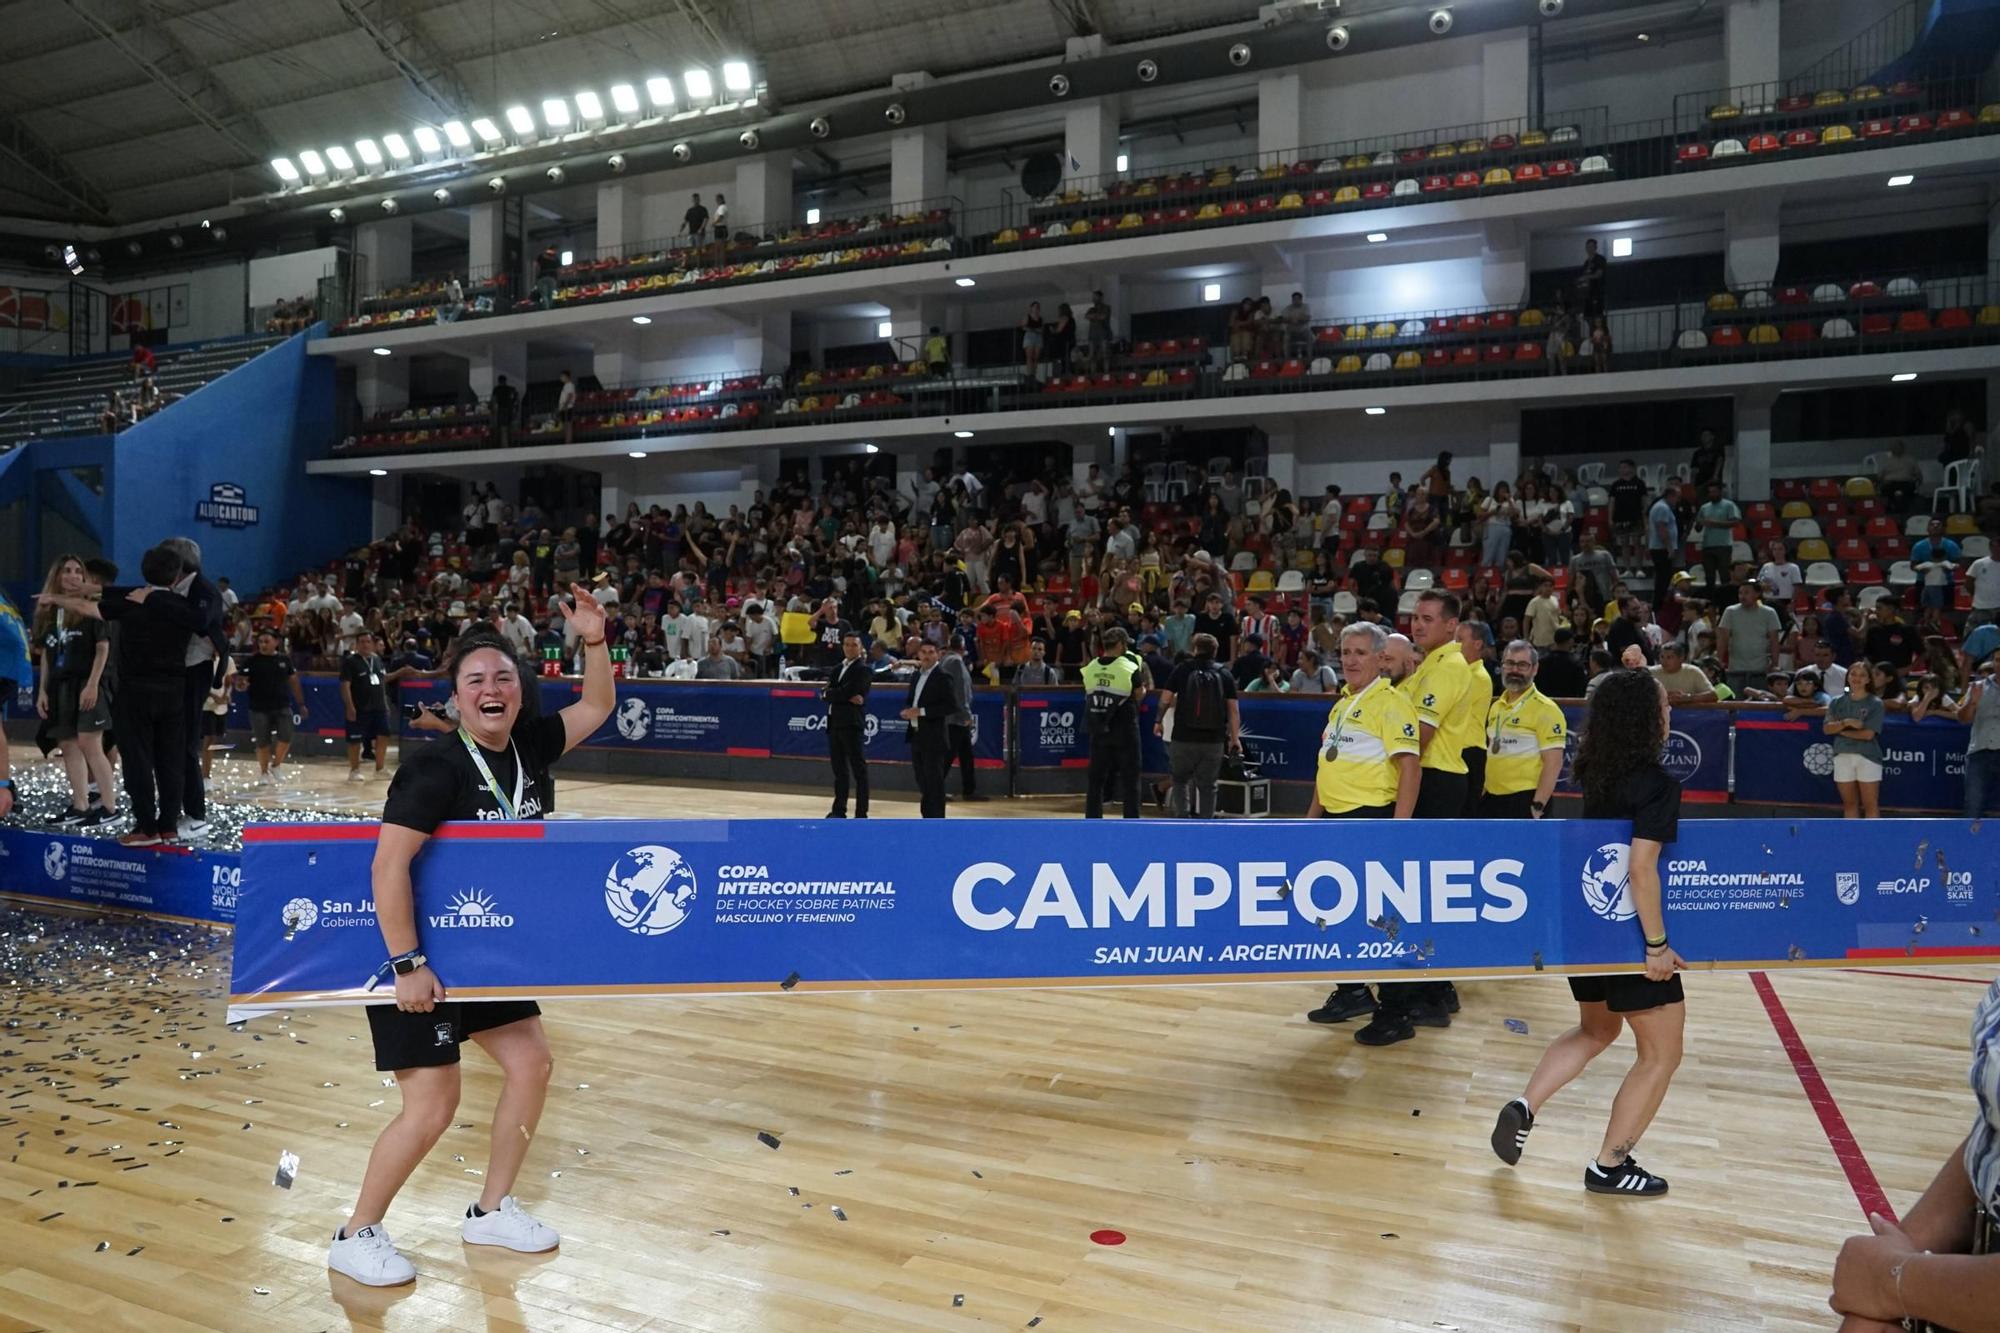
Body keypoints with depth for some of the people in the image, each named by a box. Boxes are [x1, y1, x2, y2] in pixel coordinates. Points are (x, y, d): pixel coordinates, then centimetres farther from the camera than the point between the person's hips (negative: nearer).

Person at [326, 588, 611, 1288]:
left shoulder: (530, 746, -4)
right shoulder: (436, 769, -24)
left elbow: (597, 707, 10)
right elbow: (388, 868, -28)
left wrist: (594, 640, -7)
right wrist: (406, 965, -29)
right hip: (420, 955, -8)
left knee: (531, 1063, 9)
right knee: (432, 1108, -5)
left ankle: (491, 1212, 27)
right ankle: (355, 1237, 18)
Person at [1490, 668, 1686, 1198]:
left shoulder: (1598, 774, 4)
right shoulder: (1657, 785, -19)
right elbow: (1641, 869, -25)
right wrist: (1657, 944, -20)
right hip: (1627, 931, -8)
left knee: (1596, 1030, 27)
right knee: (1662, 1053, 9)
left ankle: (1524, 1107, 12)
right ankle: (1609, 1166, 14)